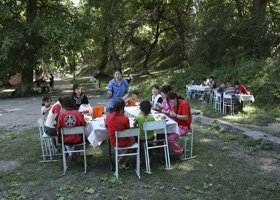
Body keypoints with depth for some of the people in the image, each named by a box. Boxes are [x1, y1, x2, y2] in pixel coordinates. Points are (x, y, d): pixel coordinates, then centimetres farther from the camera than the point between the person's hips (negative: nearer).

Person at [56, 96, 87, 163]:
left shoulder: (61, 114, -16)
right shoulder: (78, 113, -17)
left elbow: (58, 128, -9)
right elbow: (84, 125, -6)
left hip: (66, 140, 1)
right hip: (77, 139, -1)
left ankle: (70, 154, 28)